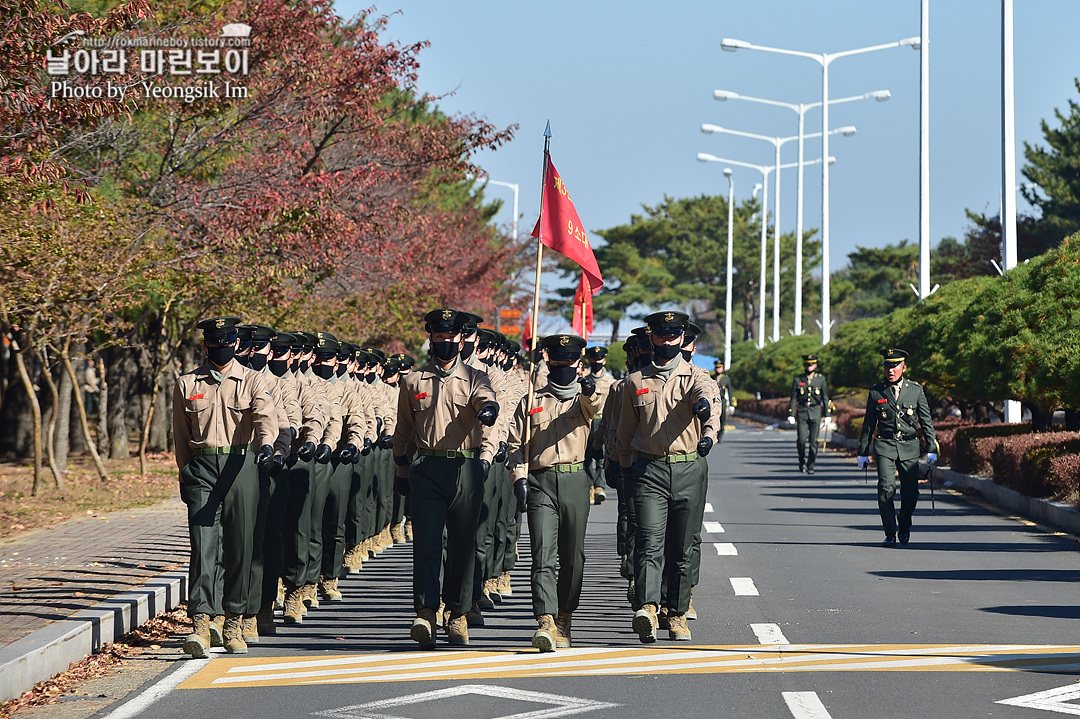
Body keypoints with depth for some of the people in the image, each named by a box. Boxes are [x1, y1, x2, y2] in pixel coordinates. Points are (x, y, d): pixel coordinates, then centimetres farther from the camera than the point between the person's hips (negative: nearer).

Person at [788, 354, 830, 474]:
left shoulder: (821, 379, 7)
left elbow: (825, 398, 10)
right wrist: (791, 414, -1)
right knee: (801, 440, -10)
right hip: (802, 413, 0)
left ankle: (810, 466, 3)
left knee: (813, 441, -5)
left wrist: (827, 415, 7)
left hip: (815, 413, 0)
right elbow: (793, 398, 6)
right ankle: (802, 461, 15)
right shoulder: (797, 380, 5)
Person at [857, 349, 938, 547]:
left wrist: (931, 448, 3)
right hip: (885, 446, -1)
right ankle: (890, 534, -6)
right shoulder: (876, 392, 5)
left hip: (909, 448, 1)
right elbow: (868, 424, 11)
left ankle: (904, 525, 29)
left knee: (911, 492, 1)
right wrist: (863, 452, 11)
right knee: (886, 489, -15)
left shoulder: (916, 390, 5)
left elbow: (926, 421, 8)